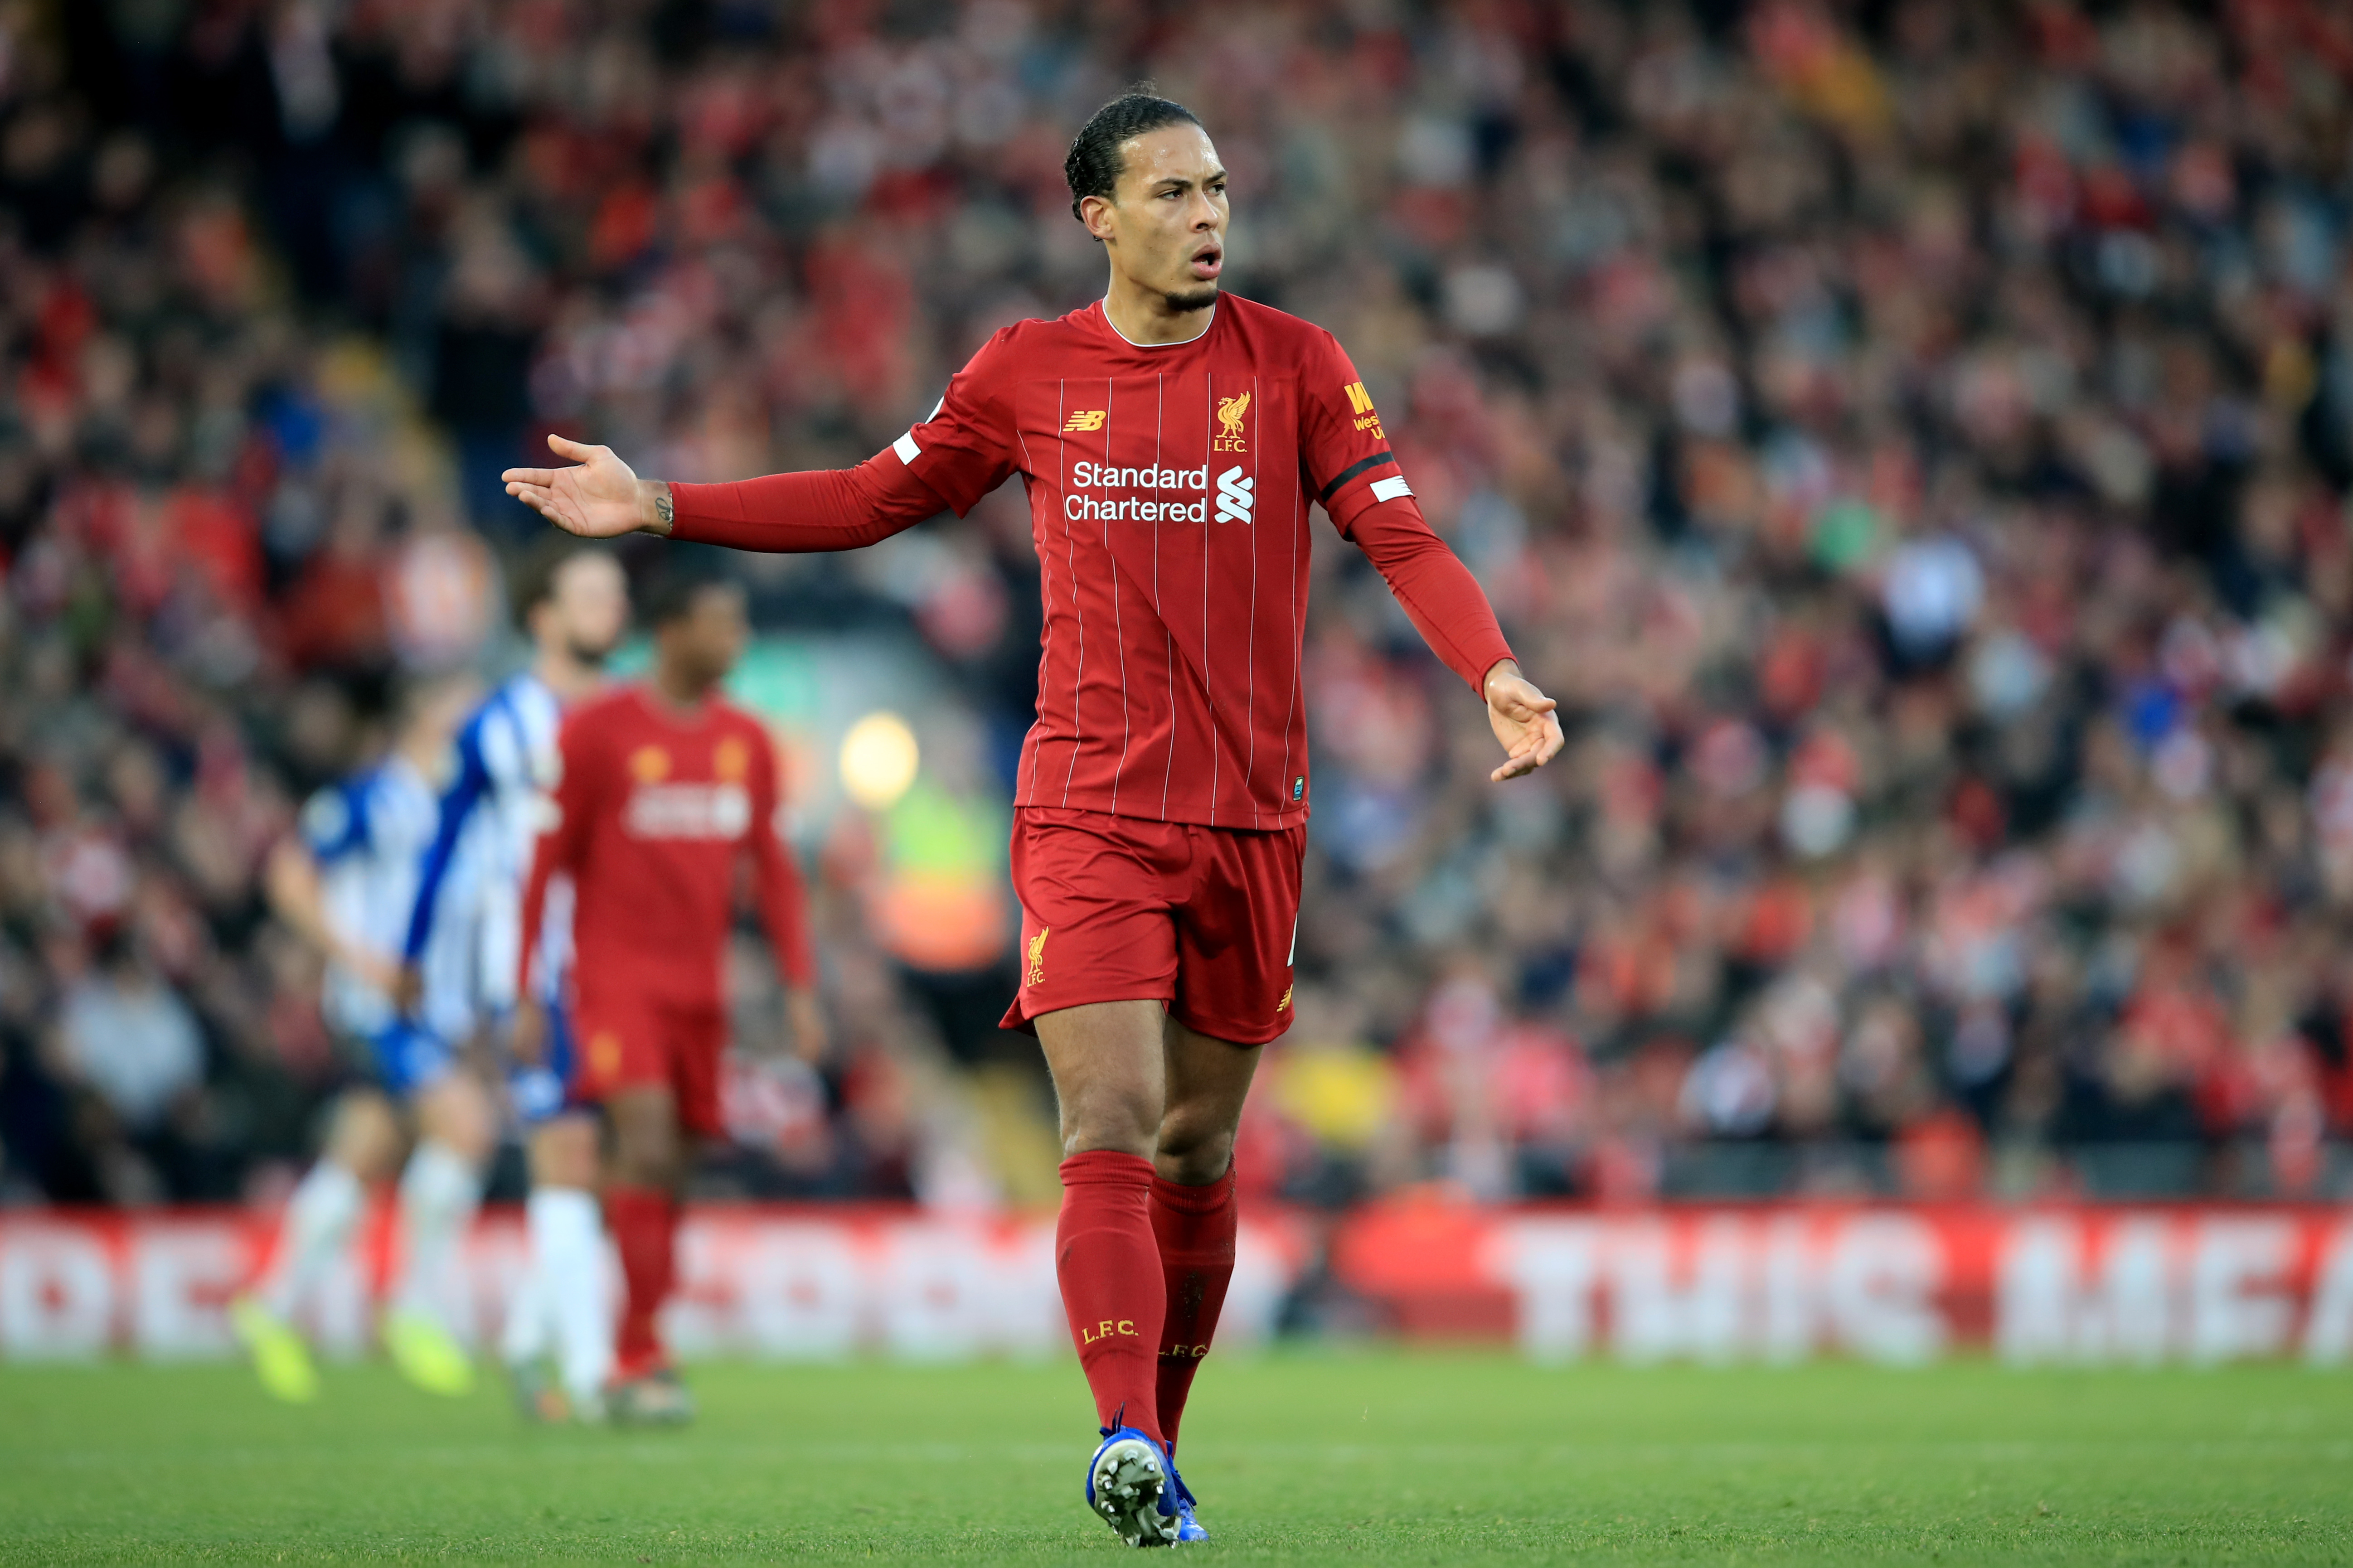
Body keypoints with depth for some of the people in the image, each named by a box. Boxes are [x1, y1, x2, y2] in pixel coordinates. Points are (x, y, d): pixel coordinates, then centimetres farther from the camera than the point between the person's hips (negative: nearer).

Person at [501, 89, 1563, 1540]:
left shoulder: (1294, 362, 2)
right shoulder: (1029, 373, 5)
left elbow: (1403, 538, -3)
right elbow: (877, 500, 15)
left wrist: (1497, 672, -21)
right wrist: (657, 509, 10)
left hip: (1252, 814, 1)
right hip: (1088, 810, -1)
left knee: (1197, 1152, 8)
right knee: (1108, 1132, -16)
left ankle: (1155, 1446, 23)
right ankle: (1126, 1441, -26)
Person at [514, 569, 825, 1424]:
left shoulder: (746, 741, 10)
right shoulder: (596, 729, -5)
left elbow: (771, 867, 15)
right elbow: (544, 864, -2)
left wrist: (801, 987, 8)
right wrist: (525, 995, -5)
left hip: (699, 987, 5)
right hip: (617, 973, -5)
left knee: (668, 1175, 6)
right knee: (648, 1147, -19)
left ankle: (631, 1361, 16)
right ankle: (642, 1360, -18)